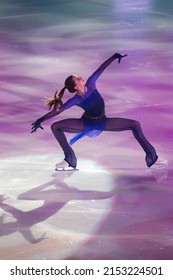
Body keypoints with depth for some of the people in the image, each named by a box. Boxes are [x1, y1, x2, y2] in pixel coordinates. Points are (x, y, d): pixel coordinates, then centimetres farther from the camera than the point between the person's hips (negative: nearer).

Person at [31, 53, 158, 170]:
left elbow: (101, 68, -15)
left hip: (103, 122, 3)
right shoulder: (75, 100, -24)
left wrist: (114, 56, -15)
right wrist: (40, 120, -29)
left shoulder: (90, 84, -18)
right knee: (55, 127, -23)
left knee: (135, 124, -10)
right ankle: (70, 159, -12)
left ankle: (151, 155, -1)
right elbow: (57, 111, -24)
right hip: (87, 124, -3)